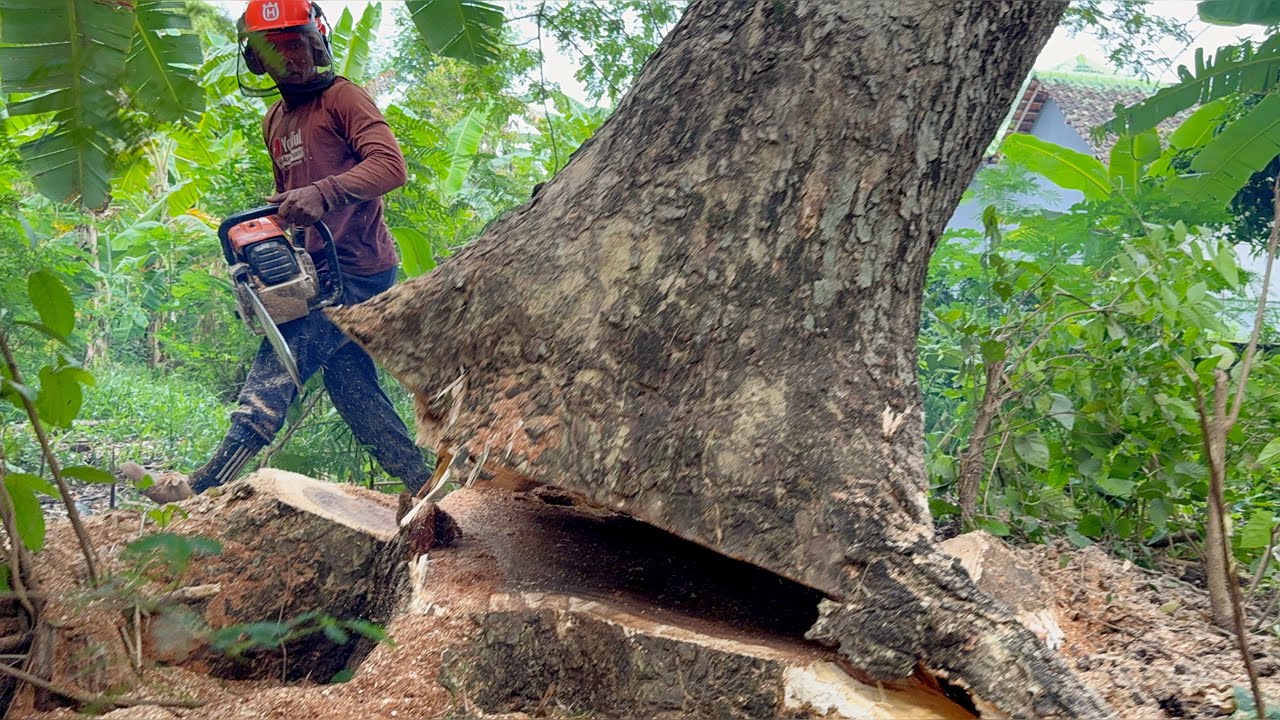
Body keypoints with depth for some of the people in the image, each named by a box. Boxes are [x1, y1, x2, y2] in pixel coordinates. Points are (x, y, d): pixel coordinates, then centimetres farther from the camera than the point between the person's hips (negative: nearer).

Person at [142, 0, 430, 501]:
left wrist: (323, 193, -32)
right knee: (353, 386, 6)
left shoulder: (343, 98, -6)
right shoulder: (274, 122, 19)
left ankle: (207, 485, -20)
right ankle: (423, 486, 9)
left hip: (358, 269, -9)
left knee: (275, 370, -16)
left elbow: (391, 164, -19)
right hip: (324, 274, 9)